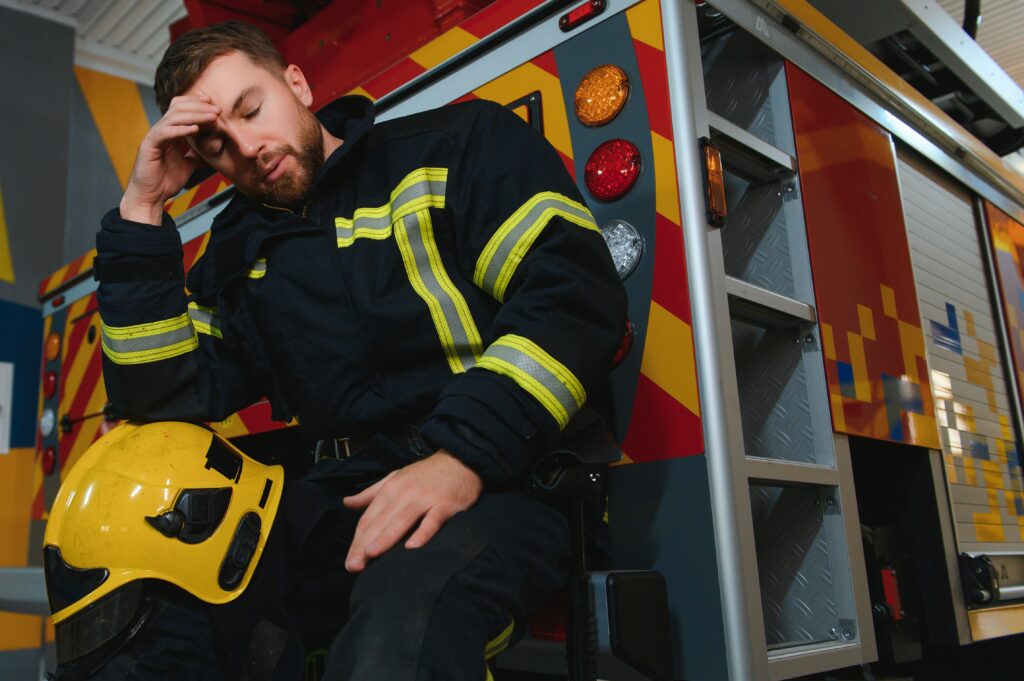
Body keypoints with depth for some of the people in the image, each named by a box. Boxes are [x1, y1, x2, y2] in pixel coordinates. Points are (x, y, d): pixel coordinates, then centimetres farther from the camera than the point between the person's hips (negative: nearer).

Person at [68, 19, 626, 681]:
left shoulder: (459, 143, 5)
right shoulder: (240, 250, 20)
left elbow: (578, 290, -8)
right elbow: (162, 395, 12)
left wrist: (463, 458, -20)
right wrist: (142, 210, 7)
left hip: (498, 477, -5)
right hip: (345, 496, 6)